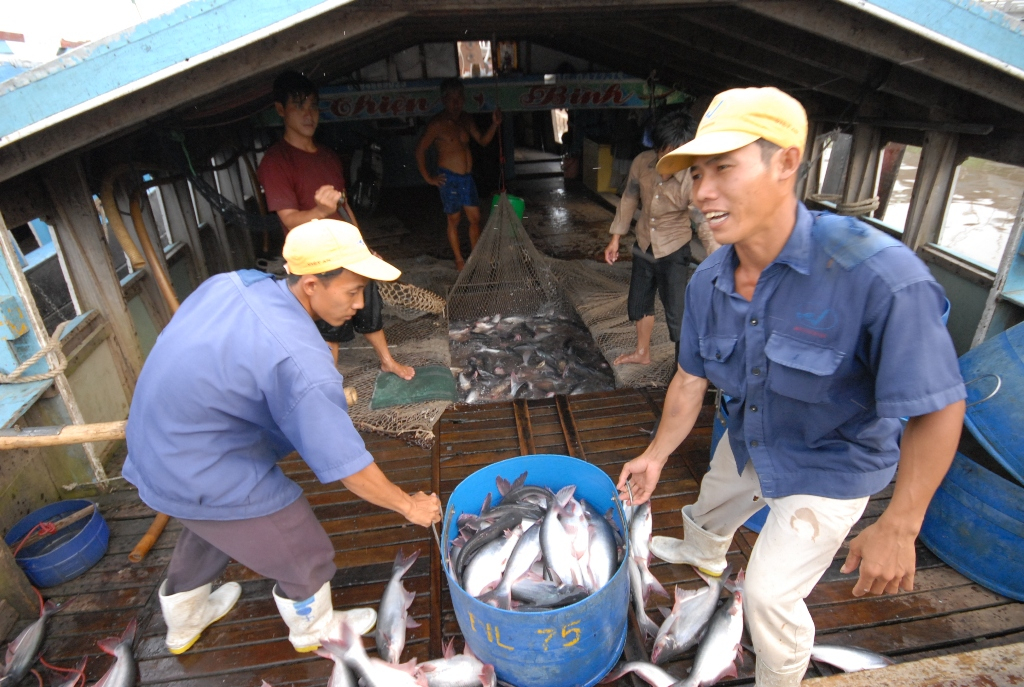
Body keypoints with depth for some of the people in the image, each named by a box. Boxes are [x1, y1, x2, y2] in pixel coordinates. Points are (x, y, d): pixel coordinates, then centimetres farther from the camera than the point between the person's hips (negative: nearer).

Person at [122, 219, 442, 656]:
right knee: (304, 557, 12)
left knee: (205, 530, 35)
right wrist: (410, 506, -10)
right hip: (207, 478, -9)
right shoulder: (300, 363, -33)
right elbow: (348, 467, -26)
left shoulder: (232, 282, -9)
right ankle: (314, 629, 41)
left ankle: (183, 623, 60)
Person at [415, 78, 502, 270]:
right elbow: (420, 150, -10)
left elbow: (483, 140, 13)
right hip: (449, 178, -6)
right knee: (454, 220, 5)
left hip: (467, 177, 6)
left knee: (475, 218, 8)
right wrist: (428, 177, -10)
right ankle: (459, 261, 17)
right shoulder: (438, 123, -12)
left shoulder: (466, 119, 8)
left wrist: (494, 124, -4)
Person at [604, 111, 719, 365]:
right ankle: (642, 352, 43)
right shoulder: (641, 163, -14)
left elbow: (706, 227, -29)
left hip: (674, 252, -5)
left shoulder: (693, 181, -27)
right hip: (643, 246, 5)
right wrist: (616, 238, 5)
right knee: (639, 302, 20)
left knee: (677, 314, -1)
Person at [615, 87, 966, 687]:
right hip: (748, 442, 6)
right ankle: (704, 555, 69)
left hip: (828, 467, -6)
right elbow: (692, 378, -3)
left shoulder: (877, 274, -37)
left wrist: (899, 526, -23)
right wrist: (656, 456, 2)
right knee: (710, 511, 30)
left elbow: (938, 409, -27)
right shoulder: (708, 282, -17)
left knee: (770, 593, 2)